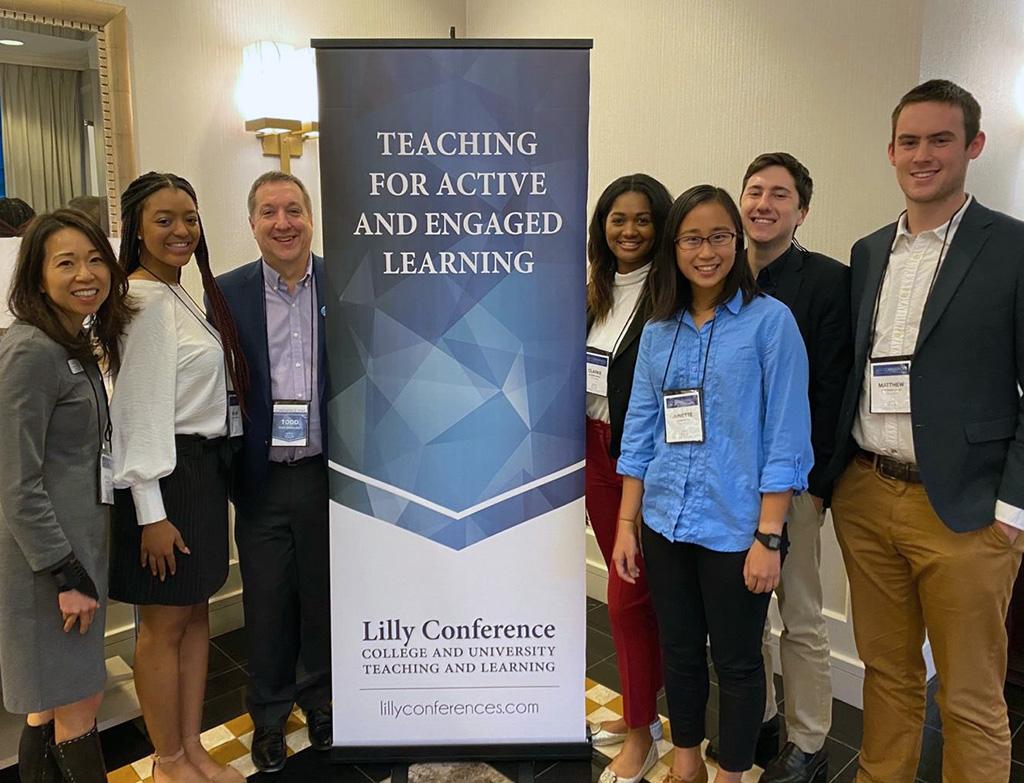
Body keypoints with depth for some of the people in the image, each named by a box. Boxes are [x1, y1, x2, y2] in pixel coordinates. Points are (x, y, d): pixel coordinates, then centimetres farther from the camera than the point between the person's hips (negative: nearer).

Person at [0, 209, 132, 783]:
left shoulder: (80, 345, 10)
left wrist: (82, 568, 14)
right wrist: (67, 576, -19)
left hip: (79, 545, 9)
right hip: (47, 558, -9)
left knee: (54, 702, 19)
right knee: (79, 703, 4)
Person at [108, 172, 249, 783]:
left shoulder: (181, 295, 12)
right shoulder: (144, 302, -15)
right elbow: (139, 410, -18)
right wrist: (151, 513, -18)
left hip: (204, 469, 9)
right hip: (164, 478, -9)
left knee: (197, 613, 16)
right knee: (165, 625, 6)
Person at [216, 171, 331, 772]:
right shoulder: (228, 293, -1)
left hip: (328, 474, 0)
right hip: (261, 480, 0)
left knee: (323, 596, 16)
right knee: (267, 604, 13)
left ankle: (320, 697, 40)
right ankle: (270, 712, 36)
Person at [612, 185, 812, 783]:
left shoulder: (770, 320, -8)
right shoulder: (659, 330, 6)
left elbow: (786, 436, -11)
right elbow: (641, 430, 7)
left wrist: (769, 537, -14)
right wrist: (627, 523, 5)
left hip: (735, 528, -4)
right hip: (665, 524, 4)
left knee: (737, 662, 12)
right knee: (679, 651, 19)